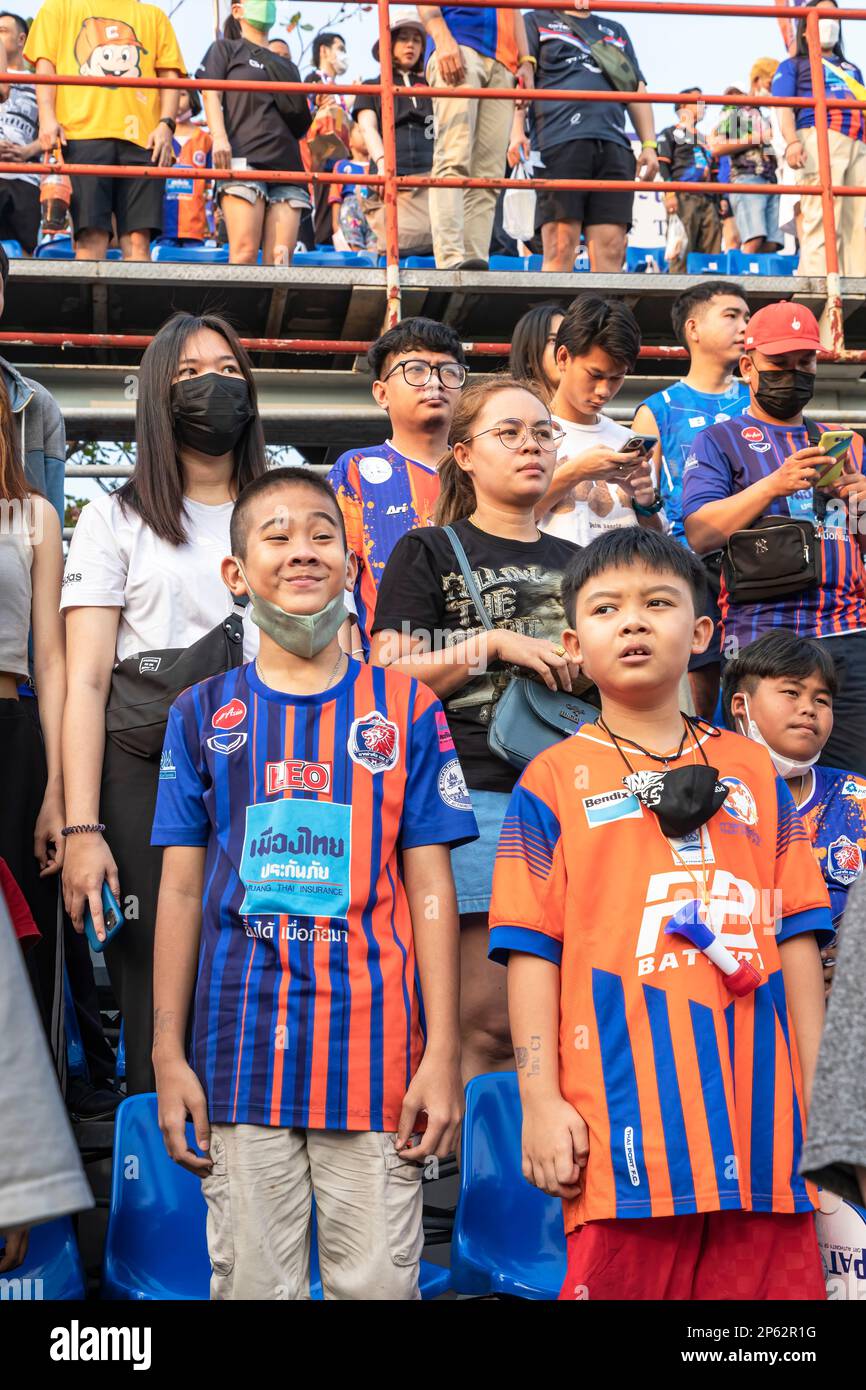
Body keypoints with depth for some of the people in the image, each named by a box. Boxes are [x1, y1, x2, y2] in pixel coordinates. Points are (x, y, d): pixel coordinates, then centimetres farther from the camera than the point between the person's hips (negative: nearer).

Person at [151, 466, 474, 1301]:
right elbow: (181, 889, 7)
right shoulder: (203, 715, 7)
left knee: (379, 1281, 3)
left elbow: (429, 889, 2)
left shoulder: (405, 710, 4)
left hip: (375, 1049, -1)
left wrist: (442, 1054, -3)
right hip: (241, 1052, 1)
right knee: (251, 1281, 8)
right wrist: (168, 1053, 3)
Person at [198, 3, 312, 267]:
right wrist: (219, 137, -15)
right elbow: (210, 95, 2)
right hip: (244, 159, -5)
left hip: (286, 164, 5)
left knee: (281, 258, -9)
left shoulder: (287, 66, 31)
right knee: (245, 251, -19)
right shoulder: (225, 49, 18)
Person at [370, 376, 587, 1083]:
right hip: (479, 791, -5)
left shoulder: (576, 562, 22)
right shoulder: (429, 552, 8)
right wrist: (493, 644, -11)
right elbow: (390, 679, -1)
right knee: (489, 1019, -9)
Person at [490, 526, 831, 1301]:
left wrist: (816, 1088, 7)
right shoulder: (554, 779, 3)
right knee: (622, 1278, 2)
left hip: (756, 1106, 3)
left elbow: (795, 935, 12)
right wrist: (541, 1100, -7)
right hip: (627, 1111, -3)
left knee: (774, 1279, 6)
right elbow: (532, 948, -1)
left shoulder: (754, 771, 12)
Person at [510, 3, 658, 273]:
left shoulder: (615, 31, 32)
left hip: (613, 145, 4)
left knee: (611, 248, -8)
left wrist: (649, 145, 13)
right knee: (561, 248, -14)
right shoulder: (537, 21, 20)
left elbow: (637, 90, 26)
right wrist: (517, 132, -9)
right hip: (560, 140, -4)